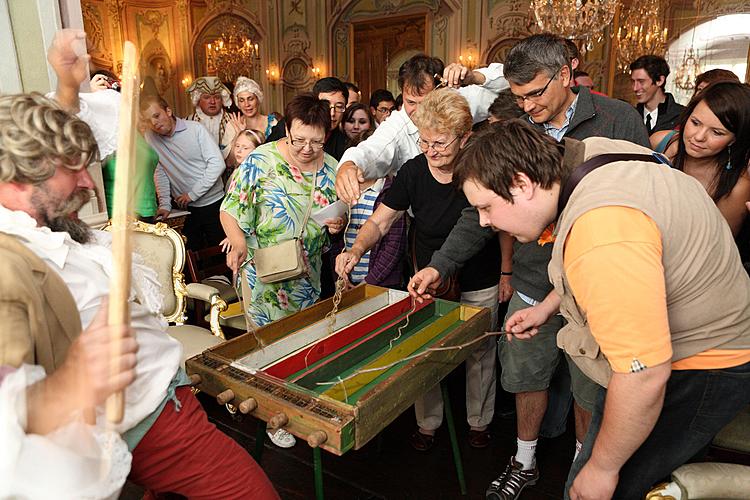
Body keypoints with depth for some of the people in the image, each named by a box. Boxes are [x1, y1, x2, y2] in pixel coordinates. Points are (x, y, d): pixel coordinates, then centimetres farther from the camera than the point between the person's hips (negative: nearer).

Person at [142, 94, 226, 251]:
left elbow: (217, 163, -14)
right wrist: (164, 204, -4)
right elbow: (159, 172, 5)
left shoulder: (195, 129, -9)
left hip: (213, 203, -2)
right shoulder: (149, 137, 1)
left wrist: (192, 194, -13)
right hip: (184, 208, 3)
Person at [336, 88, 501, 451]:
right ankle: (427, 422, 37)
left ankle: (479, 421, 42)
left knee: (480, 354, 18)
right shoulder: (413, 171, -13)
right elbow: (380, 221, -8)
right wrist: (356, 250, -26)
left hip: (479, 287, -1)